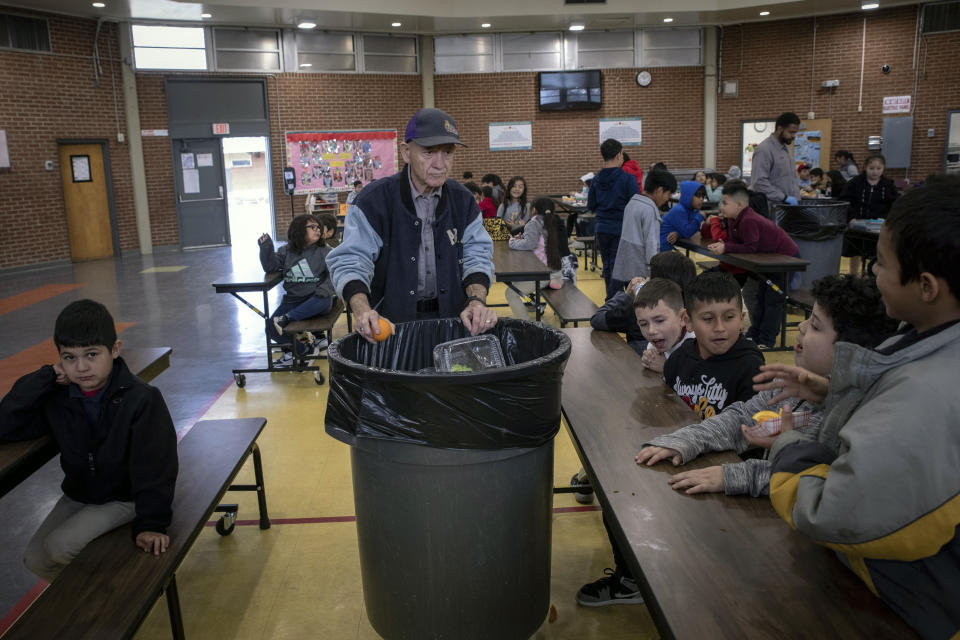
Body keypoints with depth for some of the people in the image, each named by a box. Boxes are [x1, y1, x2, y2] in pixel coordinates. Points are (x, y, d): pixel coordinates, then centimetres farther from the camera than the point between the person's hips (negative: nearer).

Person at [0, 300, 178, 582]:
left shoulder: (142, 399, -24)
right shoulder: (56, 397, -8)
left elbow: (154, 466, -25)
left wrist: (150, 523, -31)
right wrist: (45, 378, -22)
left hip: (124, 498, -6)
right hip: (78, 495, 6)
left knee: (59, 546, -19)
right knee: (35, 559, 1)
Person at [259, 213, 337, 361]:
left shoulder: (324, 251, 3)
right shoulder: (286, 251, 9)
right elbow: (270, 266, 3)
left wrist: (325, 288, -22)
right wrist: (266, 248, -13)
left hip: (315, 299, -2)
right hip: (293, 298, 2)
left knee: (324, 300, -39)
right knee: (272, 328, -15)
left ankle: (287, 317, -32)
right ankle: (305, 348, -3)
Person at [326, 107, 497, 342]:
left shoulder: (463, 201, 4)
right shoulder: (374, 201, -9)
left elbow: (476, 256, 1)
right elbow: (350, 262, -14)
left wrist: (477, 301, -20)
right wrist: (362, 310, -33)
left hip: (452, 317, 3)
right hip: (390, 322, -2)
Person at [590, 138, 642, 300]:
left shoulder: (596, 180, 1)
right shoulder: (627, 179, -13)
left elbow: (591, 206, 8)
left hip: (601, 229, 5)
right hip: (621, 229, -5)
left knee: (607, 266, 17)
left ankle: (611, 298, 29)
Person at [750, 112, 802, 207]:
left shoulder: (786, 148, 17)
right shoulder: (764, 150, -13)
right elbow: (759, 182, -22)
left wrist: (797, 198, 14)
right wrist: (784, 197, -22)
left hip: (790, 205, 9)